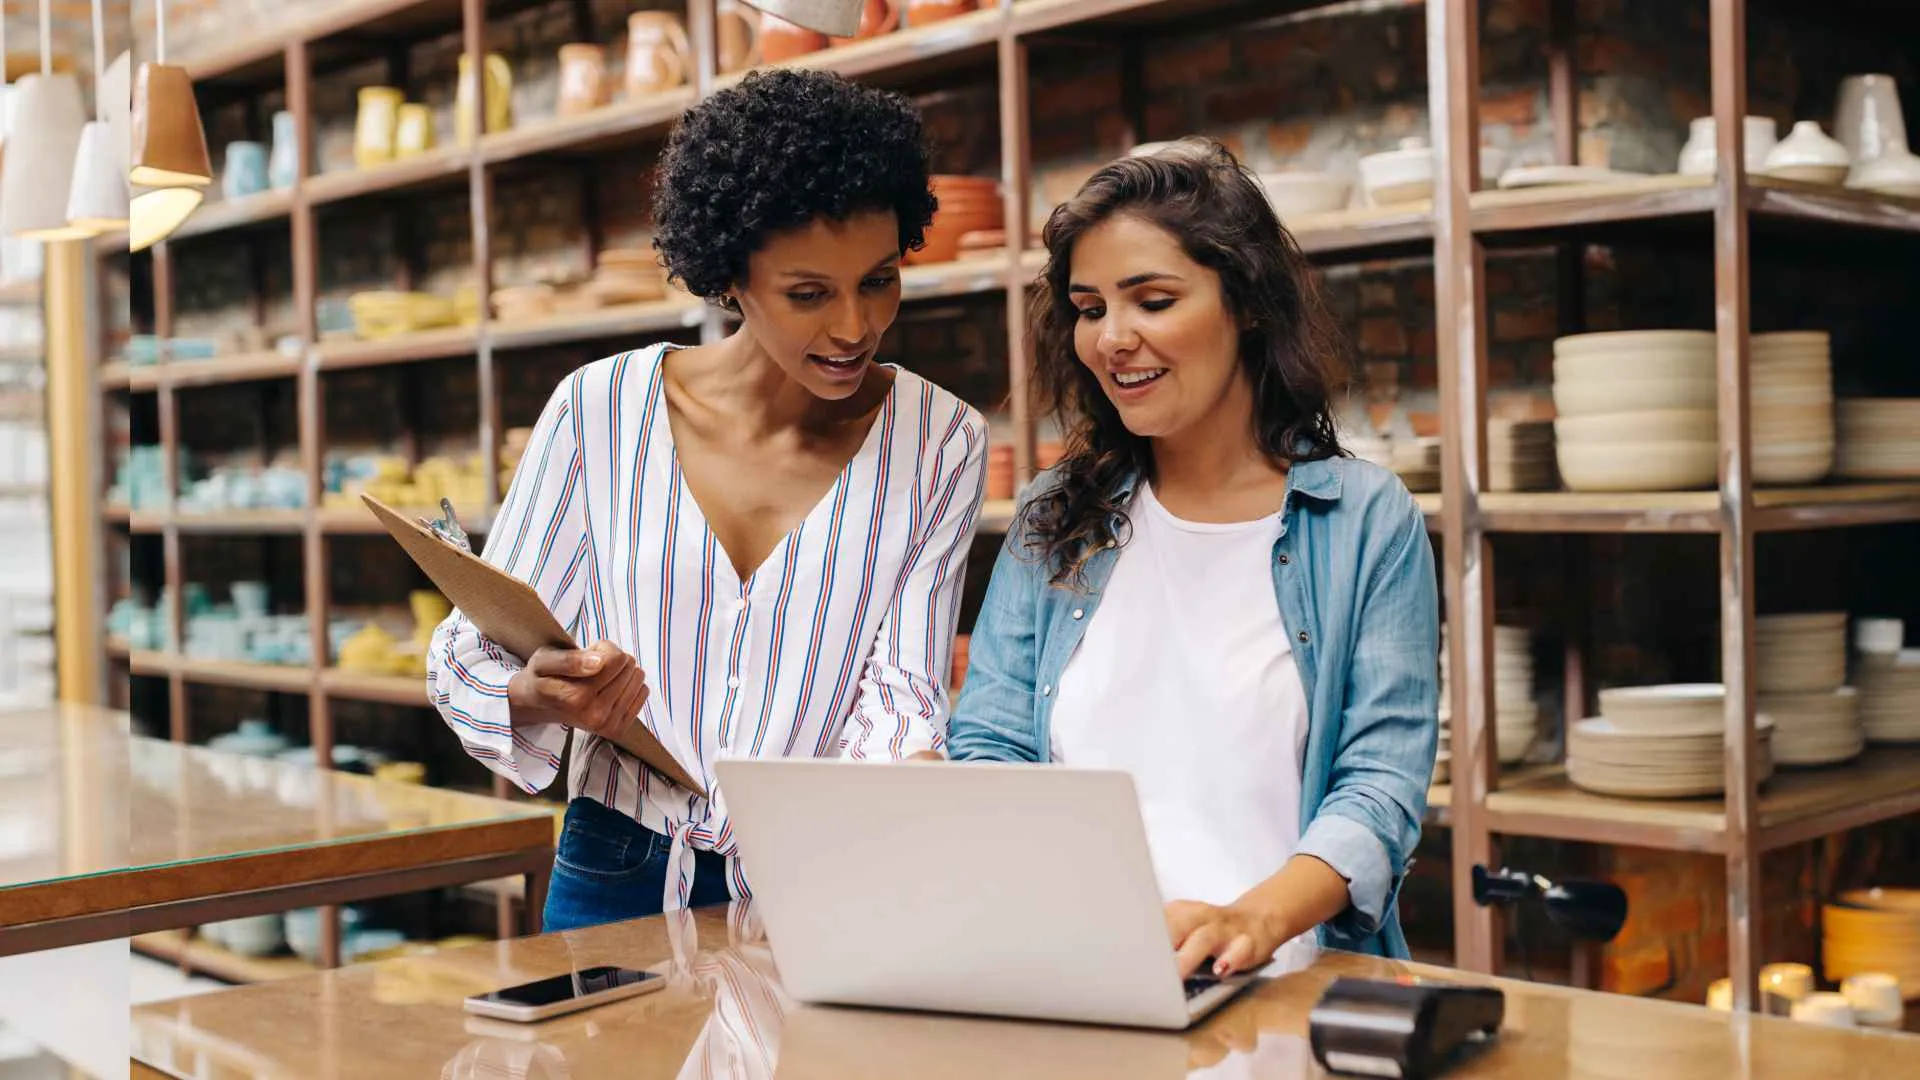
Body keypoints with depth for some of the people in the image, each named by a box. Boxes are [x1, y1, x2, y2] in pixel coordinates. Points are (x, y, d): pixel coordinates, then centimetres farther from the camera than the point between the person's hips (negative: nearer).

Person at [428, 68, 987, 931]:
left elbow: (900, 690, -4)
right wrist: (537, 696, -21)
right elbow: (469, 657, 3)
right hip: (618, 889, 1)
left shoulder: (939, 444, 0)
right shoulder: (600, 409, -2)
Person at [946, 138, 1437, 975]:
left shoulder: (1369, 523, 5)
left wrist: (1256, 920, -23)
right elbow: (987, 746, 10)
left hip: (1287, 986, -2)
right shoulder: (1054, 521, 14)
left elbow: (1381, 782, -4)